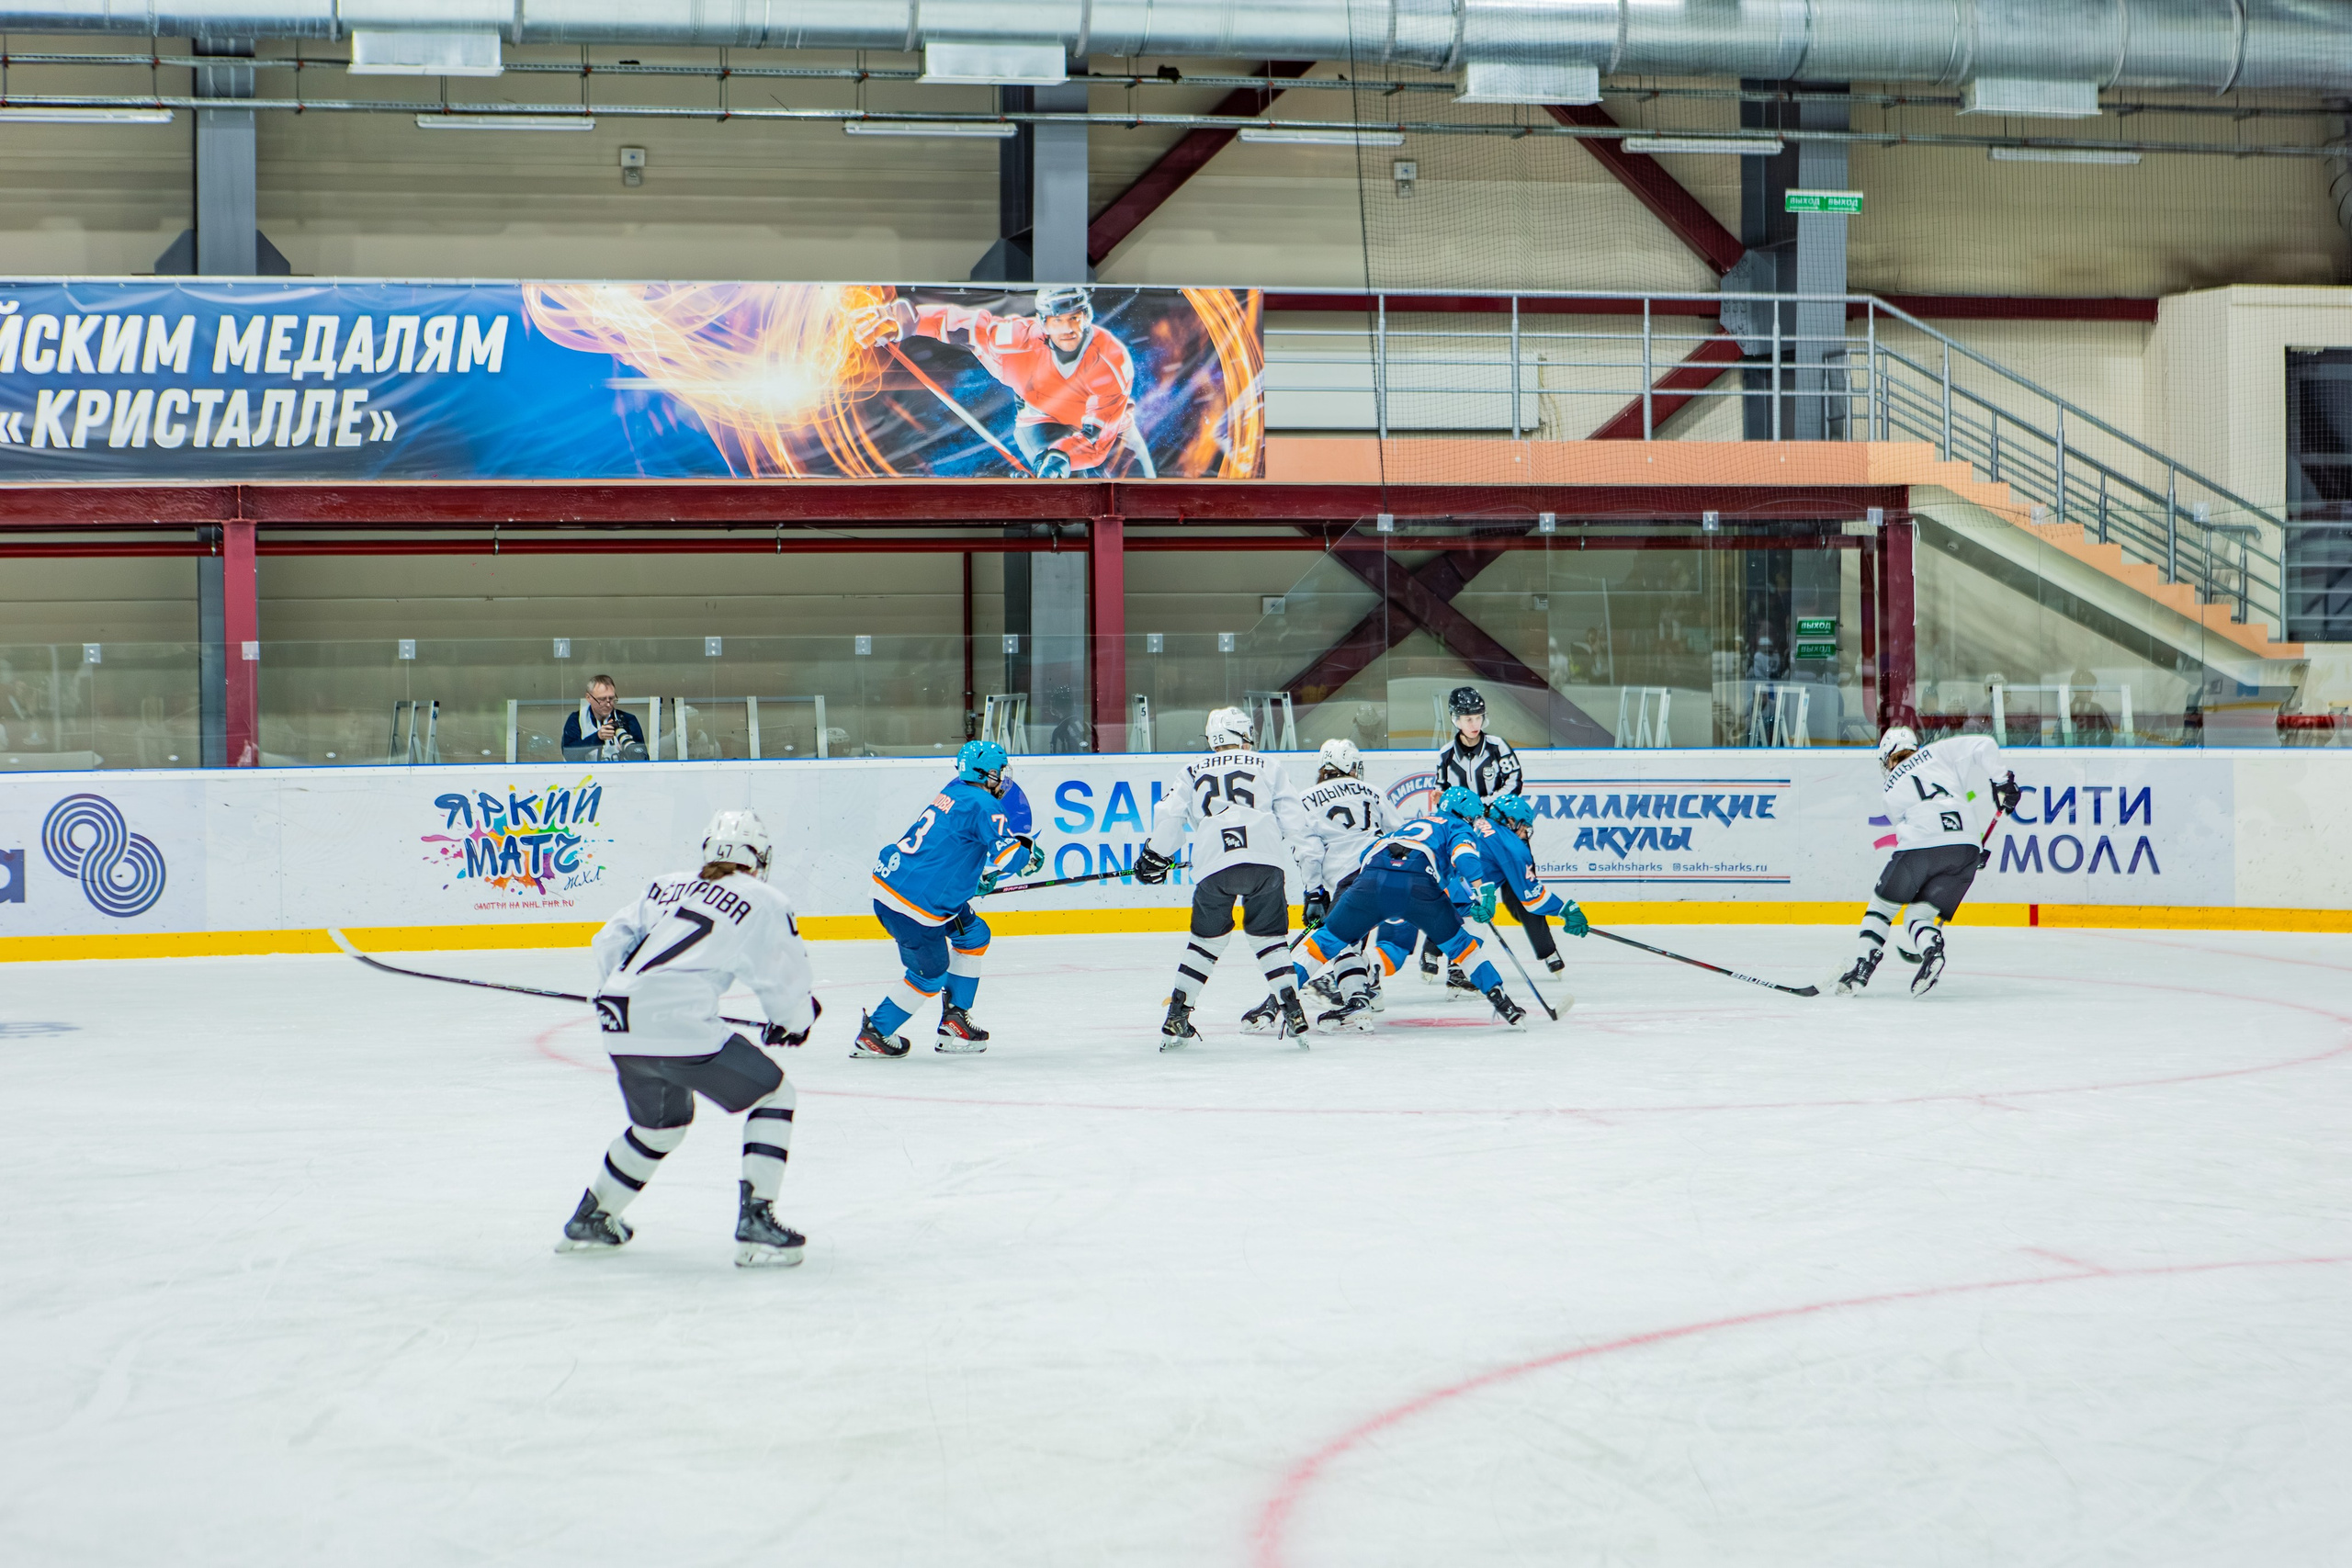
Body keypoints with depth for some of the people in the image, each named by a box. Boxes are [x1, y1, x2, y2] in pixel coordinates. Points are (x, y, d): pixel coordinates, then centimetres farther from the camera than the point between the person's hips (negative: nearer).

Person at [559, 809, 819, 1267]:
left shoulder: (667, 887, 22)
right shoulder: (763, 902, 6)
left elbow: (609, 941, 22)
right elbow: (785, 981, 4)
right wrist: (796, 1021, 24)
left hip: (621, 1025, 7)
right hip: (682, 1024, -7)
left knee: (662, 1123, 30)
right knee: (773, 1093, 10)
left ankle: (588, 1220, 41)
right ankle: (755, 1222, 0)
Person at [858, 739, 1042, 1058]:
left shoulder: (956, 792, 14)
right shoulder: (983, 805, -14)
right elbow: (1008, 855, -19)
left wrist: (979, 874, 27)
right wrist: (1029, 853, 2)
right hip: (912, 903, -9)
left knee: (973, 934, 20)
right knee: (931, 973, 8)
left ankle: (955, 1020, 23)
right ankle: (874, 1034, 16)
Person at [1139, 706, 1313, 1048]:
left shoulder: (1193, 772, 22)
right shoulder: (1266, 764, 19)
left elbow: (1169, 816, 10)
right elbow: (1292, 817, 13)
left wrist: (1154, 856, 23)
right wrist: (1302, 841, 33)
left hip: (1213, 865, 1)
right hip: (1264, 859, -1)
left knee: (1206, 940, 15)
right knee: (1270, 938, 13)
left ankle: (1176, 1019, 11)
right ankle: (1292, 1014, 2)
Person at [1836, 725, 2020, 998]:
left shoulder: (1892, 792, 25)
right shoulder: (1939, 752, 21)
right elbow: (1985, 747, 9)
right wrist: (2000, 783, 15)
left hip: (1918, 845, -1)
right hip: (1966, 845, 1)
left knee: (1883, 904, 19)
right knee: (1919, 913, 15)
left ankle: (1864, 965, 6)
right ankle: (1930, 947, -16)